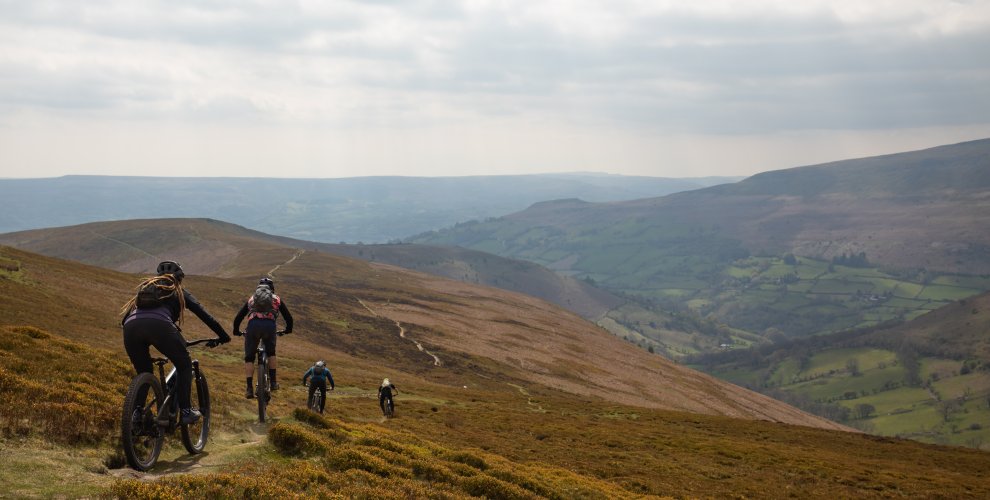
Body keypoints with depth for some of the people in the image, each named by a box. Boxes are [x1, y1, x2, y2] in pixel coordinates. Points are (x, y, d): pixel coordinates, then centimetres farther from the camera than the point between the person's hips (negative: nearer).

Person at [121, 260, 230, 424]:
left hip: (131, 326, 4)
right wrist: (223, 336, 31)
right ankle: (186, 410, 9)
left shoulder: (146, 287, 40)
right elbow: (203, 313, 26)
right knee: (184, 364, 18)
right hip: (159, 324, -4)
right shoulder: (178, 291, 31)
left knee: (144, 373, 25)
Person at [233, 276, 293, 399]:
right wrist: (288, 330, 48)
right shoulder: (277, 299, 28)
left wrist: (236, 331, 44)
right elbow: (289, 318, 29)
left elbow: (238, 317, 28)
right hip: (269, 326, 0)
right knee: (271, 352, 26)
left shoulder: (251, 299, 31)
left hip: (253, 326, 0)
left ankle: (250, 388, 1)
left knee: (249, 358, 11)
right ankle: (273, 382, 20)